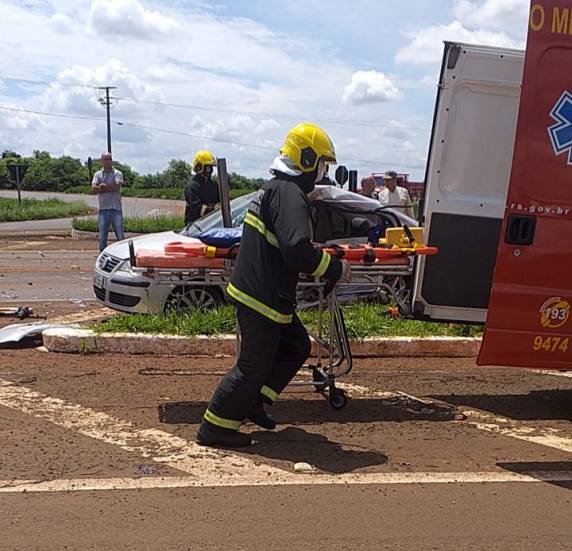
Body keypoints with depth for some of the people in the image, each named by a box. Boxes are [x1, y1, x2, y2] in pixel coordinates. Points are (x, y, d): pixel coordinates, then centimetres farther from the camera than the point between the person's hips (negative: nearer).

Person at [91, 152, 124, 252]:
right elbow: (94, 189, -7)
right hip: (103, 209, 2)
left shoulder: (117, 173, 4)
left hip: (116, 209, -2)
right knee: (102, 238, 7)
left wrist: (103, 186, -4)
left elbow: (117, 187, -14)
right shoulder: (98, 174, 9)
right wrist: (110, 187, -8)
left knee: (120, 237, 0)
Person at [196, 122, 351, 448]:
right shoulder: (290, 193, -20)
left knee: (297, 347, 20)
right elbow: (298, 250, -32)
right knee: (254, 366, 0)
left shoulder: (275, 188, 15)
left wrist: (322, 256, 15)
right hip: (261, 298, -10)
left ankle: (253, 402, 26)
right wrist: (335, 269, -18)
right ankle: (215, 428, 12)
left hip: (265, 293, 10)